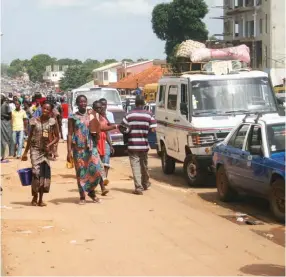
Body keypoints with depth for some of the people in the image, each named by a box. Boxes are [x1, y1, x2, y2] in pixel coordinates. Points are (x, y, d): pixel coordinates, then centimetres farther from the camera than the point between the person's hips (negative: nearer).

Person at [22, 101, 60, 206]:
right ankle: (35, 197, 1)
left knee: (45, 174, 2)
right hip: (35, 149, -1)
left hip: (45, 150, 1)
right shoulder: (35, 121, -1)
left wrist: (50, 144, -15)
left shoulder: (52, 121, 0)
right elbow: (30, 137, 6)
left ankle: (40, 199, 13)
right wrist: (25, 152, 6)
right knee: (36, 173, -14)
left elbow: (57, 137, 4)